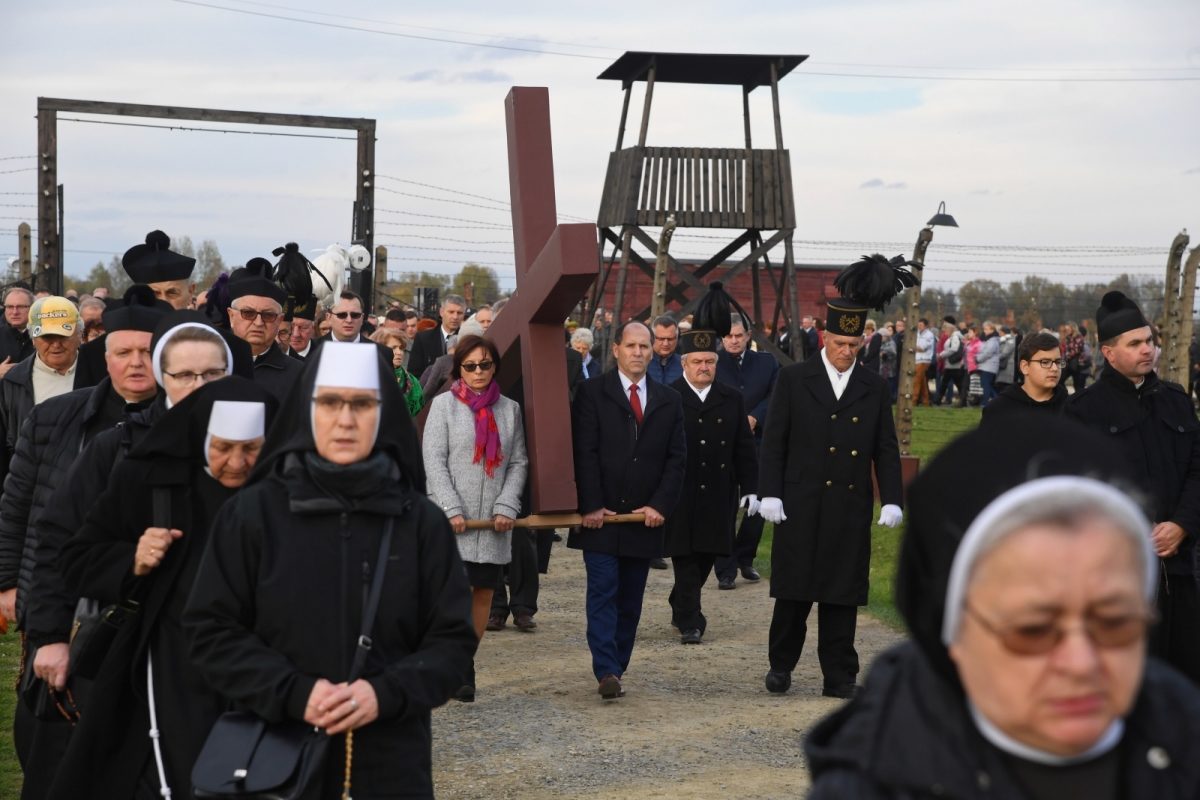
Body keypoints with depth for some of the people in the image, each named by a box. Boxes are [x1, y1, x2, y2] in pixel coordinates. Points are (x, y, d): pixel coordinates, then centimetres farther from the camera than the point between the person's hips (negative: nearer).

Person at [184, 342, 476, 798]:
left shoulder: (421, 521, 2)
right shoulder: (251, 513, -1)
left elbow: (453, 638, 2)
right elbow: (211, 630, -1)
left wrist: (386, 694, -15)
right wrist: (293, 694, -14)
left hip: (391, 754, 1)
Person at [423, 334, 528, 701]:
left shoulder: (509, 409, 11)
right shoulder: (444, 404, 2)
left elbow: (518, 463, 9)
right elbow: (434, 461, -3)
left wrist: (507, 507, -5)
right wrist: (453, 510, -12)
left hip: (493, 520, 3)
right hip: (451, 520, -3)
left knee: (484, 592, 4)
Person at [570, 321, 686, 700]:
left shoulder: (669, 400, 11)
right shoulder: (592, 393, 0)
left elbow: (676, 458, 7)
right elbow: (584, 453, -6)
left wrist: (660, 505, -5)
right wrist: (591, 506, -13)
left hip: (645, 518, 4)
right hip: (601, 515, -3)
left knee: (630, 600, 6)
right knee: (603, 593, -9)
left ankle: (616, 669, 13)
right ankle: (606, 673, -12)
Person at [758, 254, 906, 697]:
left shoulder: (874, 387, 8)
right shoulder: (793, 379, 2)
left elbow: (886, 449, 9)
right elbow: (773, 441, 1)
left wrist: (892, 500, -1)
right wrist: (770, 493, -7)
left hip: (851, 508, 2)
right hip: (800, 506, -2)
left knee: (842, 594, 5)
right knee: (794, 588, 3)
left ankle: (839, 676, 11)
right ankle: (781, 664, 20)